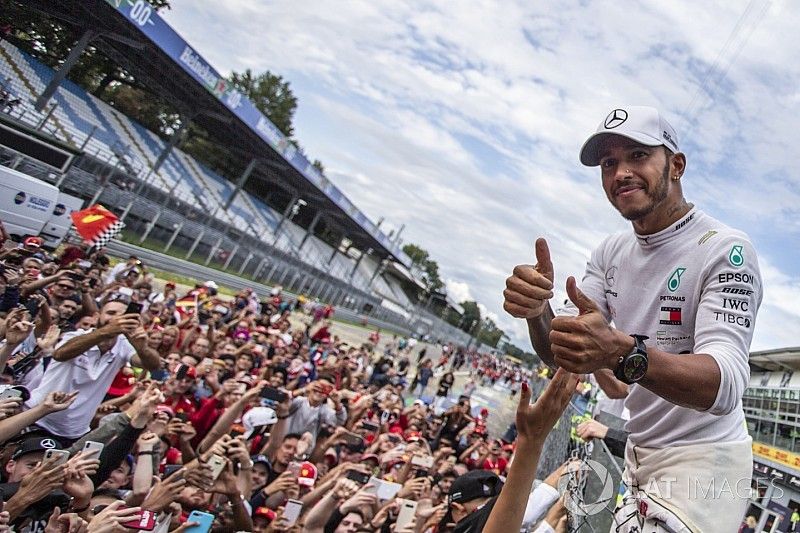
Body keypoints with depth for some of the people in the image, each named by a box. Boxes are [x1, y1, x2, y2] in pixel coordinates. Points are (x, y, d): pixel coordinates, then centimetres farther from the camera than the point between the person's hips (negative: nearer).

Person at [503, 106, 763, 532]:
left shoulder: (726, 249, -18)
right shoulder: (610, 253, 2)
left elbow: (725, 385, -30)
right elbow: (559, 353, -6)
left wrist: (622, 353, -49)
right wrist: (537, 311, -29)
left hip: (703, 461, -5)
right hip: (637, 456, 6)